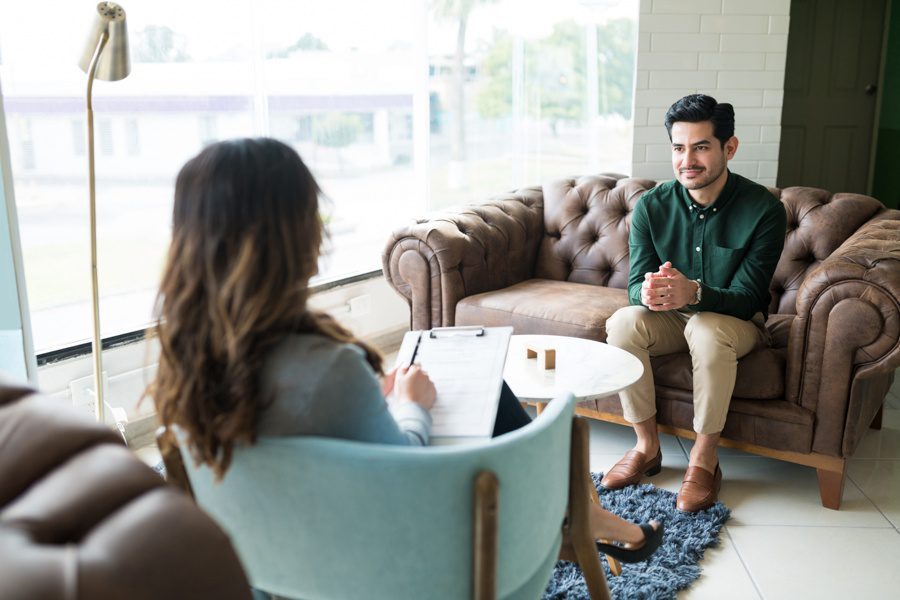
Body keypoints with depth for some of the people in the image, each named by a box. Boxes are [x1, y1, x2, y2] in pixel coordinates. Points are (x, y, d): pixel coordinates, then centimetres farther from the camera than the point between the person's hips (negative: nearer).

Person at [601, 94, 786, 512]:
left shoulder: (763, 209, -18)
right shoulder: (652, 206, -9)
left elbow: (746, 298, -22)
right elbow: (635, 285, -12)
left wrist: (694, 293, -45)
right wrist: (649, 294, -39)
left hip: (737, 321, -3)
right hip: (672, 319, 3)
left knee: (707, 329, -37)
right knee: (623, 323, -28)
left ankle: (704, 461, -19)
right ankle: (647, 447, -12)